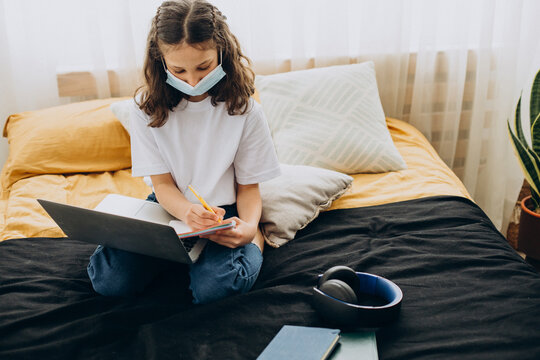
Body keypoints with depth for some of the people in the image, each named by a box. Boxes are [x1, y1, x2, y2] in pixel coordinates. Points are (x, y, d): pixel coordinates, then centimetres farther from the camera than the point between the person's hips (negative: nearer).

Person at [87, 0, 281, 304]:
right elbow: (162, 183, -7)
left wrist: (248, 227, -26)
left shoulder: (244, 110, -12)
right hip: (170, 207, 2)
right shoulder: (148, 106, -9)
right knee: (110, 281, -19)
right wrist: (189, 212, -31)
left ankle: (254, 242, 3)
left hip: (224, 212, -2)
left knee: (212, 288, -29)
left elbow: (248, 186, -3)